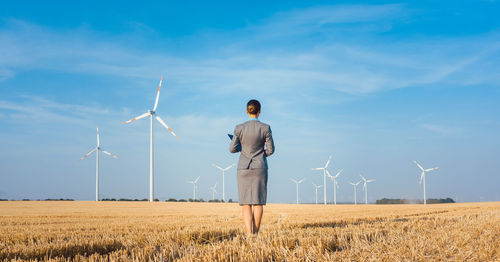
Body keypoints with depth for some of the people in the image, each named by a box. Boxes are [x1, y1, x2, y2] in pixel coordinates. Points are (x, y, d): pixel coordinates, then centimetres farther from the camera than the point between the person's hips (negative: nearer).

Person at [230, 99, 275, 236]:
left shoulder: (239, 128, -4)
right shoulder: (265, 128, -6)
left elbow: (232, 149, -2)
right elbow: (270, 150, -2)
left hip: (244, 167, 1)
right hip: (260, 167, 0)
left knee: (245, 202, 2)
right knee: (258, 201, 7)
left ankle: (249, 233, -12)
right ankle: (255, 233, 10)